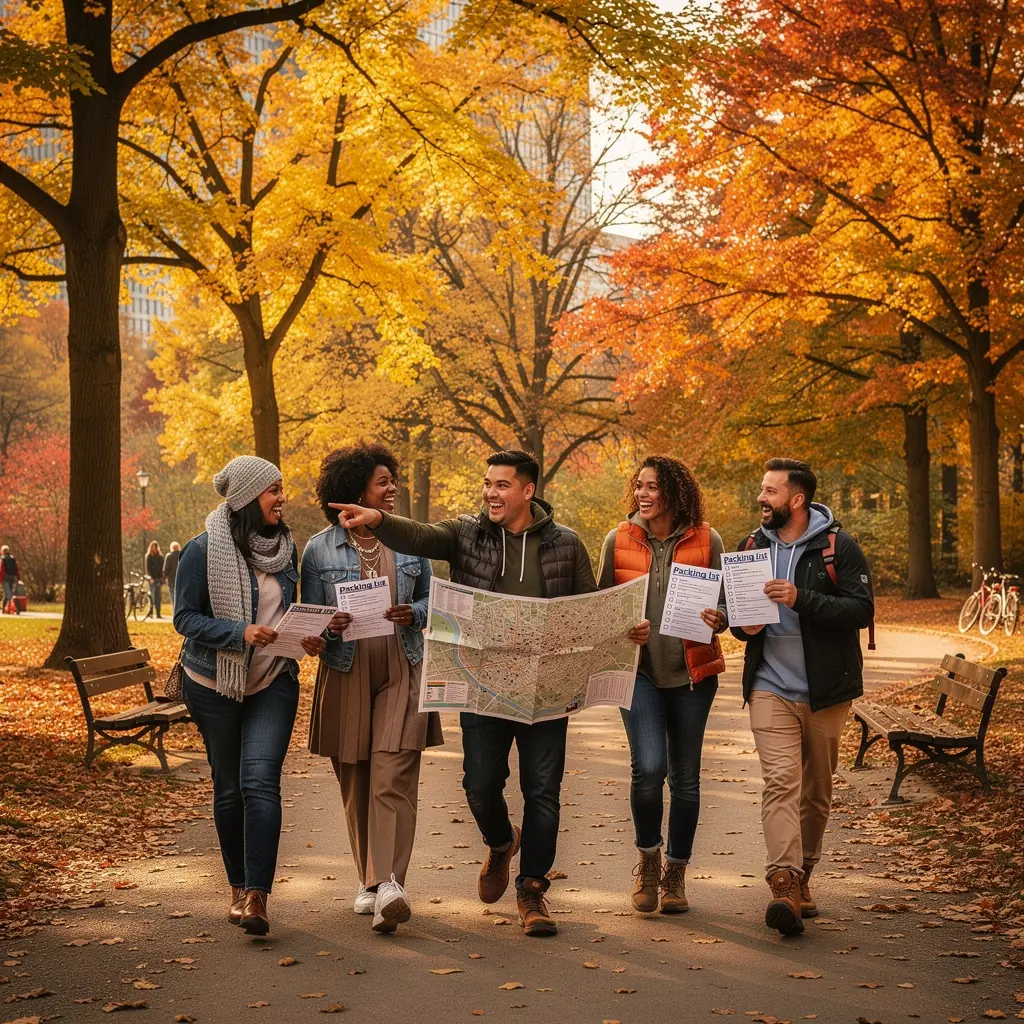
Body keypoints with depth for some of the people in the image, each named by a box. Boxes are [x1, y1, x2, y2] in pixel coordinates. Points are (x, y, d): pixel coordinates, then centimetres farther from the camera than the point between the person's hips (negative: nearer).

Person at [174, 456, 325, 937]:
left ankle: (256, 897, -16)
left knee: (260, 780, -14)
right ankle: (239, 888, 25)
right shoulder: (203, 550, -9)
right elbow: (185, 617, -10)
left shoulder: (285, 547, 5)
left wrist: (305, 637, -3)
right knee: (229, 788, 9)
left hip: (274, 683, 2)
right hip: (215, 683, -2)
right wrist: (241, 632, -24)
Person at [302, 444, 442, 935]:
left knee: (393, 779, -13)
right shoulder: (319, 549, 3)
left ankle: (389, 884, -20)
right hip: (346, 674, 0)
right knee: (355, 783, 7)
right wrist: (328, 628, -16)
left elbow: (430, 599, 15)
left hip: (401, 672, 0)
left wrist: (413, 614, -7)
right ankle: (369, 880, 21)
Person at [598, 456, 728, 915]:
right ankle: (648, 858, 10)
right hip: (638, 669, 0)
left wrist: (716, 619, -18)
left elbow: (725, 603, 4)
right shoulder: (619, 540, 2)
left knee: (685, 776, 8)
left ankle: (675, 873, 26)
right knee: (648, 767, -16)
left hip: (692, 670, 1)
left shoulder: (706, 541, -1)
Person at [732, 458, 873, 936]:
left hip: (825, 690, -1)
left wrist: (802, 599, -23)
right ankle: (784, 885, -23)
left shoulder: (838, 546, -4)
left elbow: (862, 610, -12)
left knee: (817, 790, 11)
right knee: (780, 782, -15)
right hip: (770, 687, 1)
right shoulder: (753, 546, 9)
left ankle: (802, 875, 28)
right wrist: (743, 624, -2)